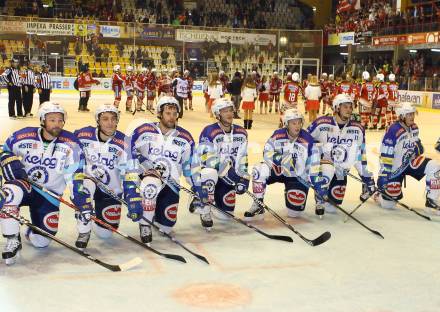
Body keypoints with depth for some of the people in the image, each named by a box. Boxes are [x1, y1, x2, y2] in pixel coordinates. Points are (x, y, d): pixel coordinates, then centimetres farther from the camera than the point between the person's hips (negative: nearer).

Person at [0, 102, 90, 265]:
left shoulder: (70, 144, -11)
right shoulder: (24, 137, -10)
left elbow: (76, 177, -11)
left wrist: (83, 203, -18)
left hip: (50, 194, 1)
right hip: (23, 185, 0)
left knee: (41, 241, -5)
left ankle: (31, 231, 35)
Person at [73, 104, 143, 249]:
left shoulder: (123, 143, -18)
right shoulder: (82, 136, -14)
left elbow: (130, 173, -19)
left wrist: (134, 200, -27)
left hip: (111, 190, 1)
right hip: (87, 180, 0)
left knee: (105, 233, -1)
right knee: (86, 186, -38)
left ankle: (94, 215, 36)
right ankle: (83, 232, -18)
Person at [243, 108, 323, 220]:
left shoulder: (308, 140, -18)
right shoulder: (277, 135, -11)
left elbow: (313, 164, -14)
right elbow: (267, 153, -10)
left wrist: (318, 184, -18)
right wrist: (278, 158, -30)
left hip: (297, 176, -2)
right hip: (278, 170, 2)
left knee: (294, 212, -10)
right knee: (259, 170, -29)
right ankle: (258, 207, -16)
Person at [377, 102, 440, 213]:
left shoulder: (414, 128, -2)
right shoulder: (393, 131, -26)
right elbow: (385, 155, -25)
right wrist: (383, 175, -25)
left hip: (410, 162, 7)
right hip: (395, 167, -7)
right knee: (388, 204, -6)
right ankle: (379, 194, 31)